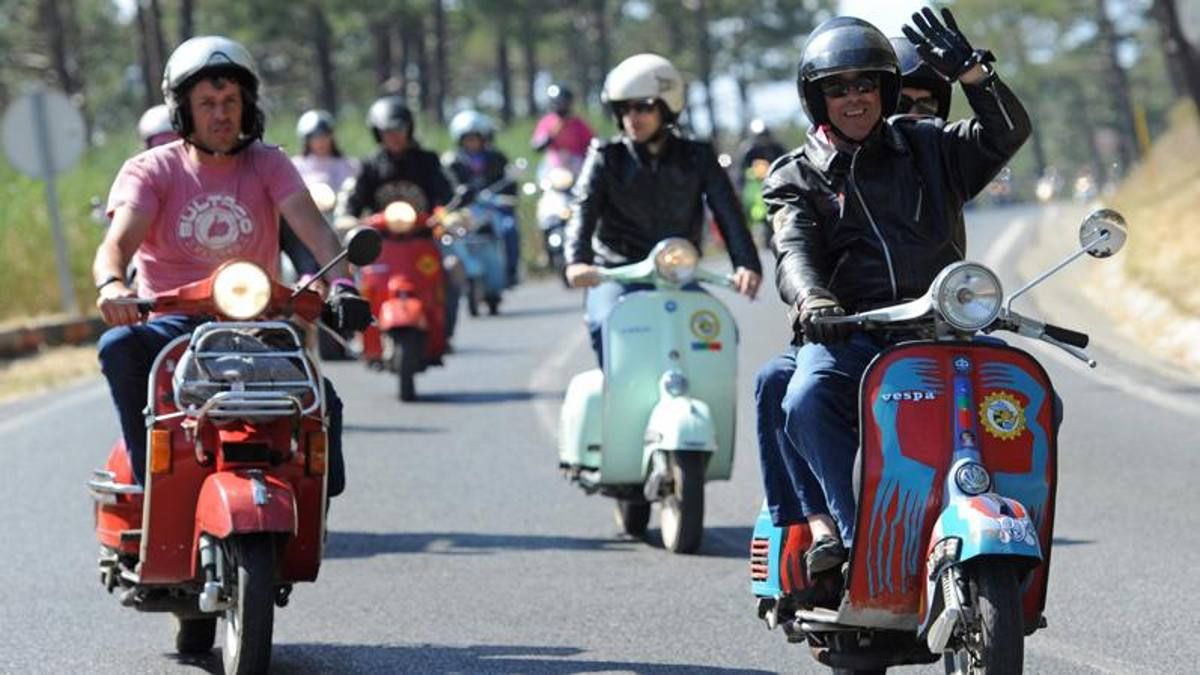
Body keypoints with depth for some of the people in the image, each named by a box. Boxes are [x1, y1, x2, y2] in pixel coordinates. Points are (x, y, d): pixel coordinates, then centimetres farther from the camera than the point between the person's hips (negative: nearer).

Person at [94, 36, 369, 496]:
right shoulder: (151, 171, 2)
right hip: (174, 324, -1)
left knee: (320, 401, -24)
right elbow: (118, 241, -14)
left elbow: (314, 229, -9)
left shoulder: (268, 164, 7)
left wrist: (341, 282, -31)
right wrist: (111, 284, -40)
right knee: (119, 345, -34)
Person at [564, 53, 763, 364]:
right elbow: (583, 211, -10)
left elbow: (728, 213, -4)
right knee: (607, 325, -32)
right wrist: (577, 261, -31)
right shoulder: (606, 159, 5)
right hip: (615, 277, -2)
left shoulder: (696, 158, 8)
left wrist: (747, 264, -23)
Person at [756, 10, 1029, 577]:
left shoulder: (927, 147, 19)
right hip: (848, 333, -1)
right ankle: (858, 534, -33)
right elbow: (794, 252, -5)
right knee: (803, 398, -35)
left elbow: (1007, 133, 5)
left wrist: (969, 71, -12)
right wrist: (811, 300, -28)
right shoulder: (796, 178, 13)